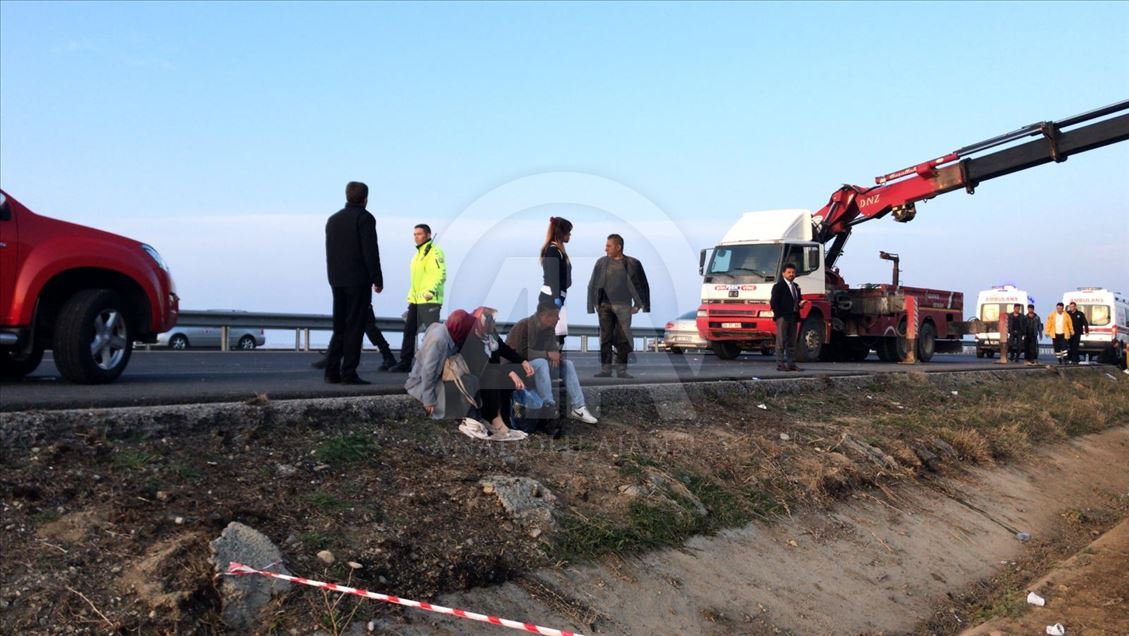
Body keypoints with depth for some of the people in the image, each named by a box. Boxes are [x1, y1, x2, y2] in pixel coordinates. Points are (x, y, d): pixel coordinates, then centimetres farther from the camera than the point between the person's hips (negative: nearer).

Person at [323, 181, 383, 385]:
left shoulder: (333, 219, 16)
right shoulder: (364, 218, -7)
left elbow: (329, 251, 16)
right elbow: (371, 251, -12)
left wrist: (334, 277, 17)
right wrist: (377, 279, -7)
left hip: (337, 280, 7)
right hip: (358, 280, -7)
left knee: (339, 327, 12)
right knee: (354, 327, -4)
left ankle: (332, 372, 8)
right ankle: (349, 373, -5)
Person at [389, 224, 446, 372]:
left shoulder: (434, 252, -9)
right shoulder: (418, 254, 22)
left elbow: (440, 274, -21)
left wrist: (431, 290, -34)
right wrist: (411, 297, 24)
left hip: (429, 300, -10)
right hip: (416, 300, 10)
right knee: (409, 330, 11)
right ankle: (405, 363, 18)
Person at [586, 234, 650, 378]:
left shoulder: (632, 263, -1)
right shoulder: (602, 262, 4)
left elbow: (642, 285, 5)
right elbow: (593, 284, 10)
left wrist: (638, 305, 2)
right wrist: (595, 304, 6)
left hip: (623, 306, -1)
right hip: (605, 305, 1)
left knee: (623, 339, 1)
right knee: (606, 338, 2)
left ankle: (621, 369, 8)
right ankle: (605, 369, 6)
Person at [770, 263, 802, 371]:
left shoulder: (796, 287, 18)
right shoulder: (778, 286, -5)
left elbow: (798, 300, 26)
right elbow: (773, 302, -11)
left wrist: (800, 303, 2)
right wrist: (779, 315, -14)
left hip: (793, 317, 8)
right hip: (782, 317, -8)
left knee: (792, 342, 9)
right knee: (781, 341, -7)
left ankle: (791, 364, 13)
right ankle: (780, 364, -8)